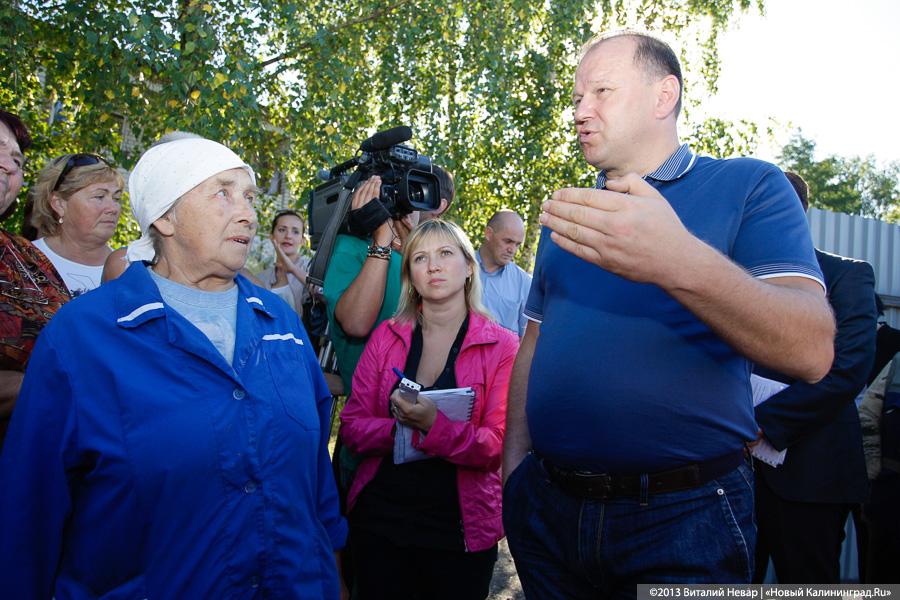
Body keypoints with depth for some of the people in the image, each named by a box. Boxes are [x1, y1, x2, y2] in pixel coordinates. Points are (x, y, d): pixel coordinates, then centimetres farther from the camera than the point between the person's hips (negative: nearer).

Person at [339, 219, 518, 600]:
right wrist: (403, 427, -21)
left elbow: (498, 447, -13)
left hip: (460, 528, -2)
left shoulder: (502, 346, -7)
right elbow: (351, 426, -2)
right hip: (381, 518, 2)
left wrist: (435, 425, -29)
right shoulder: (387, 336, 1)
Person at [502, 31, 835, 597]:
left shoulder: (750, 187, -5)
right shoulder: (569, 213, 11)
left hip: (685, 516, -4)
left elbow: (812, 351, -18)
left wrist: (681, 264, -34)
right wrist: (514, 465, 4)